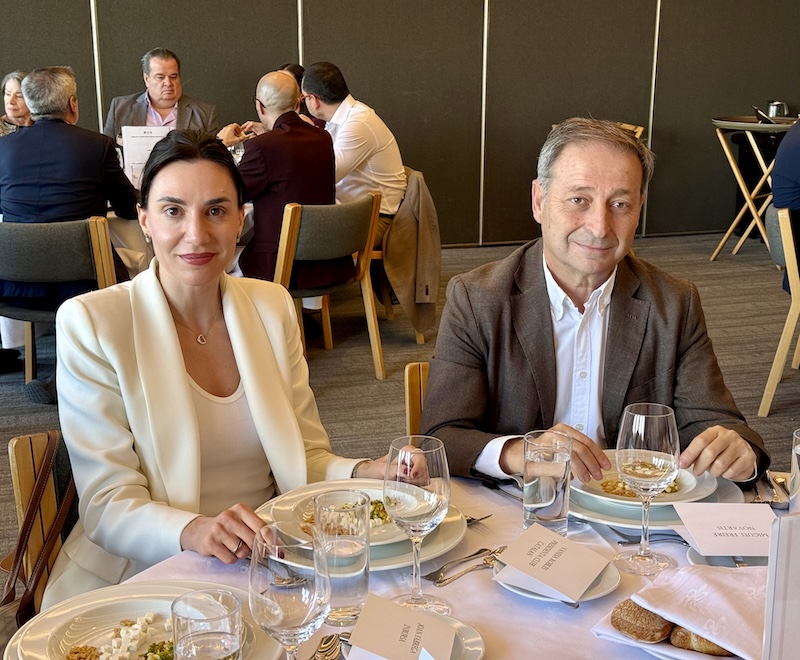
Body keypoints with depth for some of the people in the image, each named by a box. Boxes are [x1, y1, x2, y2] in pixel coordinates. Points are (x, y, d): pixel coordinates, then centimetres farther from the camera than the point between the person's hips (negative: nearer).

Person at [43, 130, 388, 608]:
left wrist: (365, 474, -12)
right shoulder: (90, 324, -8)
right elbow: (109, 504, -12)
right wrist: (194, 531, -32)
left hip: (269, 569, 5)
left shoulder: (273, 307, 6)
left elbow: (305, 457, 9)